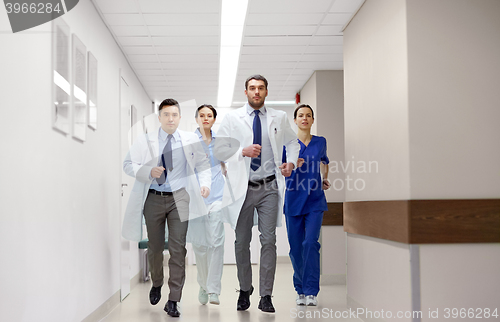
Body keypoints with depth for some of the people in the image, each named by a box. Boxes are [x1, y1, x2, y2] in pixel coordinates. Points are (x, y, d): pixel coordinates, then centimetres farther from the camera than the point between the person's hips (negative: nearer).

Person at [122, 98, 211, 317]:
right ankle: (156, 284, 40)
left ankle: (173, 301, -2)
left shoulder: (191, 140, 5)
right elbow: (128, 164, 3)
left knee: (178, 248, -8)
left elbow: (203, 164, 11)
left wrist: (205, 183, -7)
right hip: (153, 198, 1)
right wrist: (149, 172, -15)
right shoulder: (145, 141, 3)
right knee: (155, 247, 11)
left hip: (179, 197, -1)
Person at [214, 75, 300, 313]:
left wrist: (292, 162, 5)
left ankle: (266, 296, 1)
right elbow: (219, 150, 1)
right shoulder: (232, 118, 4)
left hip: (269, 188, 0)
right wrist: (243, 151, -16)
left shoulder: (279, 118, 9)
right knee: (242, 242, 7)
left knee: (269, 241, -5)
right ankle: (244, 291, 23)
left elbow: (292, 142, 24)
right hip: (243, 188, 0)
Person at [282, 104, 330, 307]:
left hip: (315, 201, 0)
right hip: (294, 201, 0)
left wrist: (325, 178, 14)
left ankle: (311, 291, -9)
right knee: (296, 247, 4)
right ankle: (300, 290, 19)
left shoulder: (320, 142, 8)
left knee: (311, 243, -14)